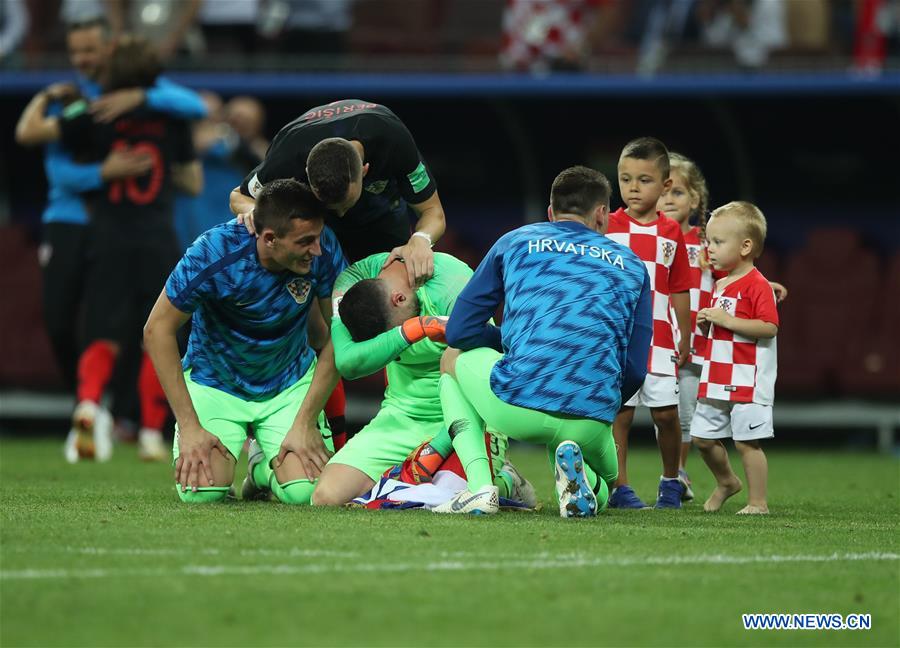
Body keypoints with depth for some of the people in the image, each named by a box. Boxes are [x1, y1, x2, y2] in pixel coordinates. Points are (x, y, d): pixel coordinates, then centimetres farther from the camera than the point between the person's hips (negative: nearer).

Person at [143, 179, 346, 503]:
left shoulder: (323, 249, -22)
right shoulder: (213, 253, -28)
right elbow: (158, 330, -19)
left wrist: (306, 422, -16)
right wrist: (189, 427, -21)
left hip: (290, 382, 2)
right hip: (214, 380, -2)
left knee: (305, 491, -20)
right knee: (201, 490, -22)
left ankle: (266, 466, 17)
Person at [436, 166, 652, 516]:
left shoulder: (516, 241, 17)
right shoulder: (631, 265, 20)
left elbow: (459, 332, 17)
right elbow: (635, 370, 14)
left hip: (515, 404, -1)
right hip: (591, 424, 1)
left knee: (453, 360, 33)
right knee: (601, 490, 35)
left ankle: (480, 486, 11)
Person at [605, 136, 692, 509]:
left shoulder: (671, 233, 7)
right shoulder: (607, 227, 0)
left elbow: (679, 290, 11)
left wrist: (685, 338, 10)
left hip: (658, 337, 2)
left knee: (666, 413, 3)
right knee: (620, 412, -2)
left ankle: (671, 482, 21)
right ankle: (619, 488, 5)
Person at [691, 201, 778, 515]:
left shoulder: (757, 285, -13)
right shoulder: (719, 285, 15)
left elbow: (769, 327, -23)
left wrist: (728, 320, -24)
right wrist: (705, 323, 3)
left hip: (748, 380, -9)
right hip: (716, 380, 9)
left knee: (746, 441, -6)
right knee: (703, 436, 12)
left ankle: (758, 501, 4)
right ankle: (726, 482, 35)